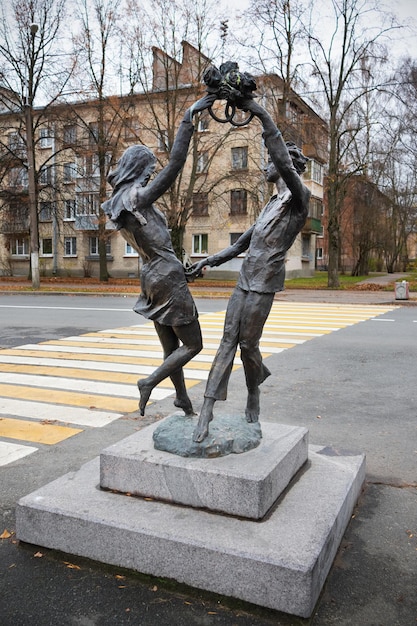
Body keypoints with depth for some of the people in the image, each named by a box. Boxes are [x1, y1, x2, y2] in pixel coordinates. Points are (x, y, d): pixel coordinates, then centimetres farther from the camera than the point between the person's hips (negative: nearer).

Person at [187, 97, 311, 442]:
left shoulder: (299, 198, -5)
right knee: (228, 341, 2)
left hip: (264, 283, -8)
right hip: (245, 280, 8)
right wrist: (208, 261, 17)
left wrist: (264, 115, -25)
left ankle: (253, 399, 25)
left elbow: (285, 163, -26)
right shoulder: (272, 204, 22)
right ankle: (207, 409, 3)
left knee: (248, 344, 0)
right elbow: (243, 243, 24)